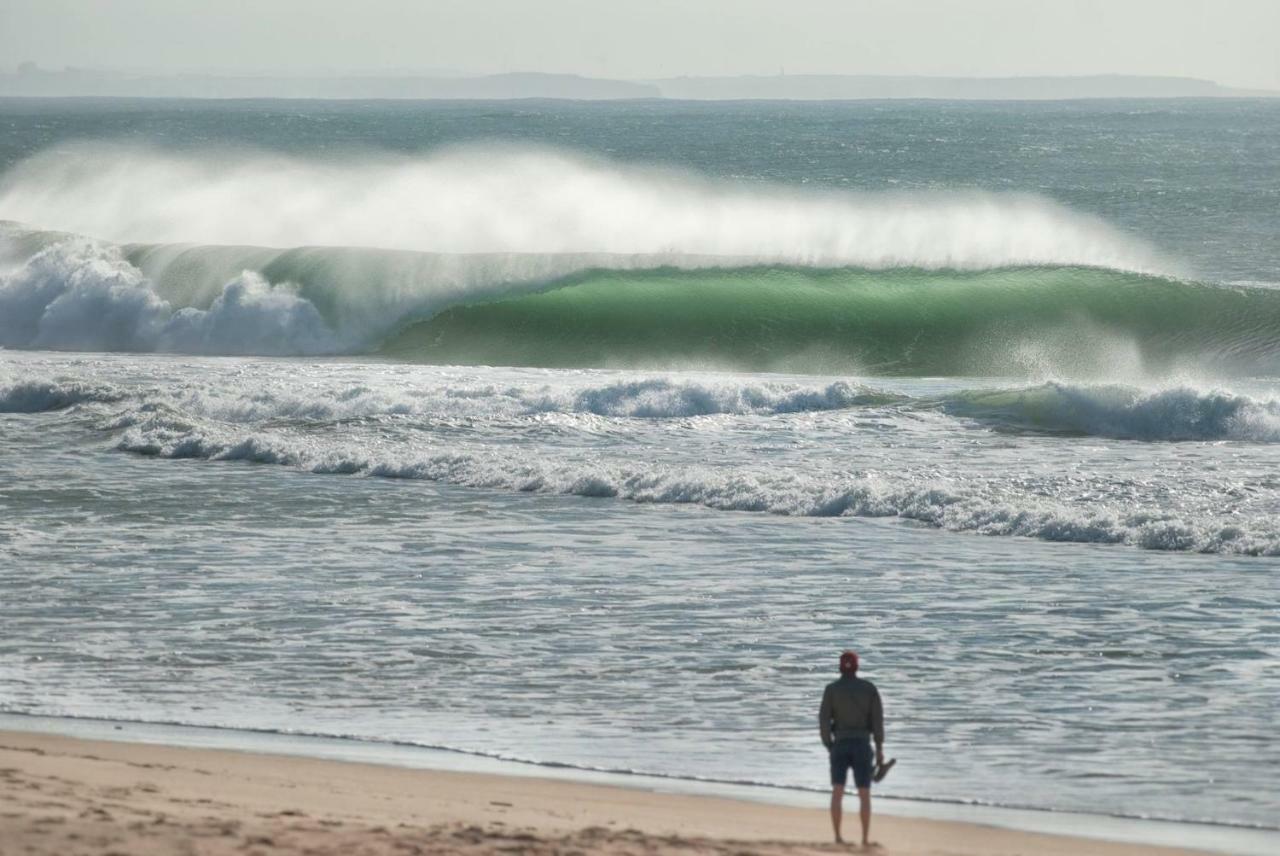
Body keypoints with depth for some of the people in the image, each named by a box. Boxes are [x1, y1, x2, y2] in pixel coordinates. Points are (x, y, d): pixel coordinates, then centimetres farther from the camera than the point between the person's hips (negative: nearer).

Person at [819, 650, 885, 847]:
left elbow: (824, 720, -5)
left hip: (840, 744, 0)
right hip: (862, 745, 0)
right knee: (864, 795, 5)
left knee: (837, 793, 3)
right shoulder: (869, 688, 0)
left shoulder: (831, 689, -2)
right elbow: (878, 719, -4)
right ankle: (865, 839, 1)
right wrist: (880, 748, 1)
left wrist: (828, 747, 6)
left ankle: (838, 837, -4)